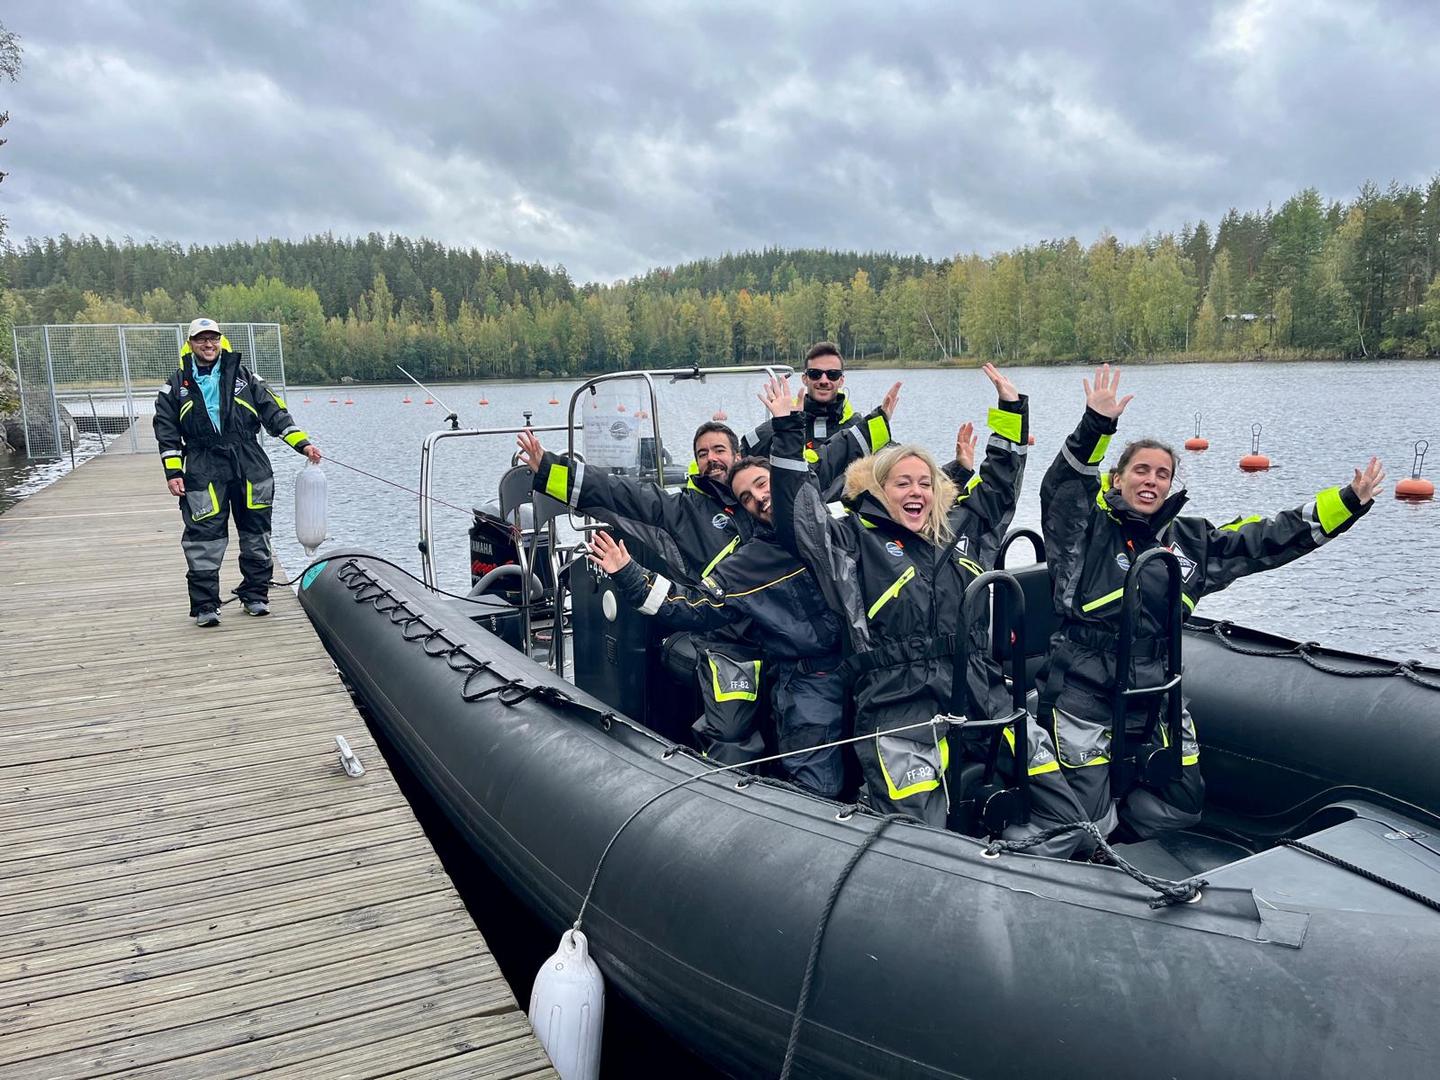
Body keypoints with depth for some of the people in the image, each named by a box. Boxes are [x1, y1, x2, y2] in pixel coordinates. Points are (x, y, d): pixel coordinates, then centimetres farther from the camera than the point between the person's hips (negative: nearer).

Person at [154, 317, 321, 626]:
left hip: (250, 466, 1)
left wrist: (302, 443, -3)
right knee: (204, 537, -4)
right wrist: (173, 472, -2)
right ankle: (204, 605, 4)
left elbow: (275, 413, 6)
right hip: (203, 470, -1)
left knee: (256, 534, 7)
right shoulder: (176, 385, 8)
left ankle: (255, 595, 21)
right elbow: (167, 432, 7)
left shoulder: (244, 377, 9)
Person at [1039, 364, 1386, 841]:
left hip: (1154, 691, 6)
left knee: (1183, 804, 11)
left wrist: (1349, 501, 6)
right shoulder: (1087, 527, -7)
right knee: (1086, 816, -4)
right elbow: (1062, 485, -25)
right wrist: (1095, 426, -39)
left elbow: (1272, 539, 10)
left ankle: (1102, 826, 33)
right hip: (1084, 693, -5)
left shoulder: (1190, 541, 8)